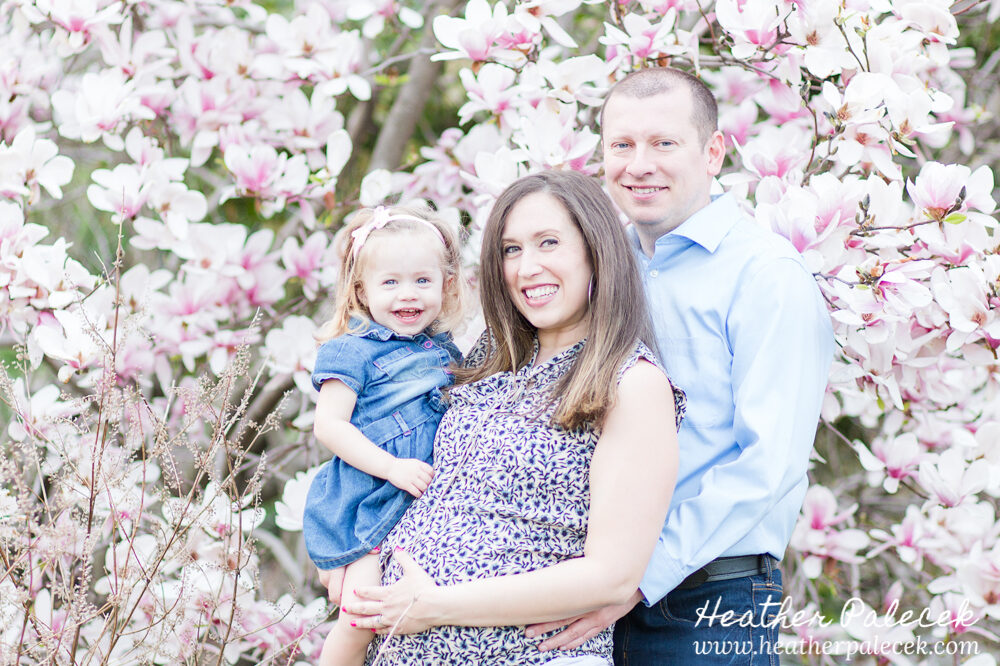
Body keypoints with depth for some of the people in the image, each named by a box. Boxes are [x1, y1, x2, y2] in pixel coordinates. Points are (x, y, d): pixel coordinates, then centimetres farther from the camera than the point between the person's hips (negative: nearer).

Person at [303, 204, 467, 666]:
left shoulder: (446, 354, 14)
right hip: (365, 510, -6)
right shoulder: (353, 352, -5)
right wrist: (392, 467, -20)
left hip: (427, 511, 7)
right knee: (360, 622, -13)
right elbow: (329, 425, -12)